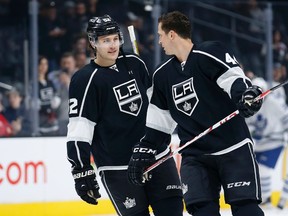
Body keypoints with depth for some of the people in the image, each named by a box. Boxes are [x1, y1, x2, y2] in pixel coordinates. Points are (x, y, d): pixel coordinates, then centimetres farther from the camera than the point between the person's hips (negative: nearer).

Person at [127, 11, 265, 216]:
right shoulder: (163, 75, 12)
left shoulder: (209, 54, -9)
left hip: (234, 148, -5)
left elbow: (234, 78, -21)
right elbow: (159, 120, 19)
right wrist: (143, 151, 15)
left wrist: (246, 94, -42)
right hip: (195, 155, 5)